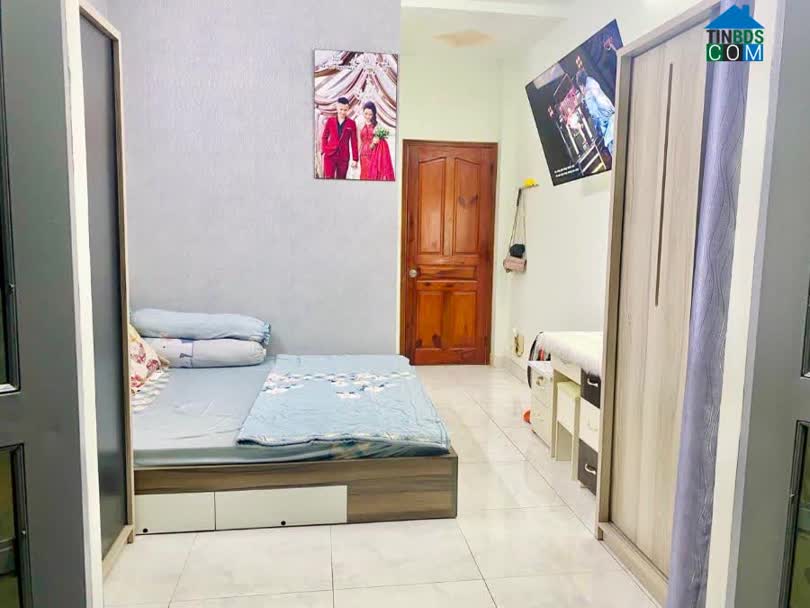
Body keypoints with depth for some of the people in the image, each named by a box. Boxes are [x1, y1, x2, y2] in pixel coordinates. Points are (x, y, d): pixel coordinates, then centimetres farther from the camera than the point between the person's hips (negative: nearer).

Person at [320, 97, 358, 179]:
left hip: (344, 157, 1)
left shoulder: (351, 123, 3)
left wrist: (355, 159, 1)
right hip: (330, 155, 0)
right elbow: (324, 137, 14)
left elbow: (354, 142, 4)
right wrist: (324, 149, 0)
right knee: (328, 178, -10)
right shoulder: (330, 120, 6)